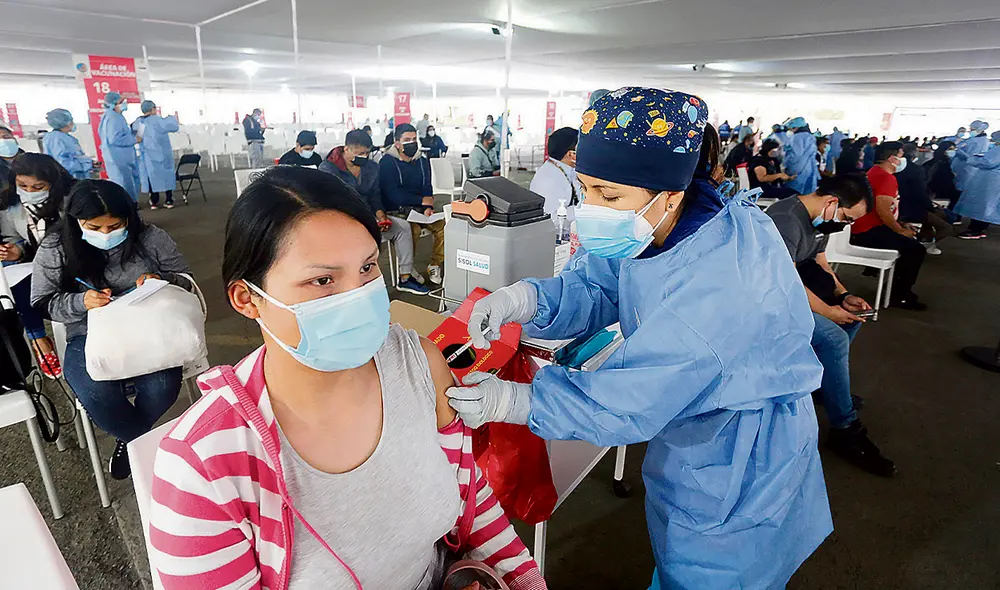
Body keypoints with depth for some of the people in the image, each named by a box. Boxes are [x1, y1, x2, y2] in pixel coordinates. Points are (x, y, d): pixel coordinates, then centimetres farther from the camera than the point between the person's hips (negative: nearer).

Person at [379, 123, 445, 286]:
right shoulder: (387, 162, -6)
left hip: (420, 209, 5)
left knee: (443, 225, -21)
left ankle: (435, 265, -6)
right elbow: (392, 195, -15)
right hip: (396, 210, -5)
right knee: (413, 228, -35)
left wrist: (429, 207, -13)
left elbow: (427, 188, 9)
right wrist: (422, 200, -12)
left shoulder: (422, 161, 13)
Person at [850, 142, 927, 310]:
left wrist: (901, 226, 15)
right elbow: (883, 211, -25)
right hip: (868, 232, -11)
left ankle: (900, 287, 30)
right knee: (916, 249, -15)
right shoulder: (886, 178, -17)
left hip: (865, 228, 11)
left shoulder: (876, 171, 16)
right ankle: (899, 297, -2)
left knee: (911, 237, 23)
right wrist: (901, 231, -11)